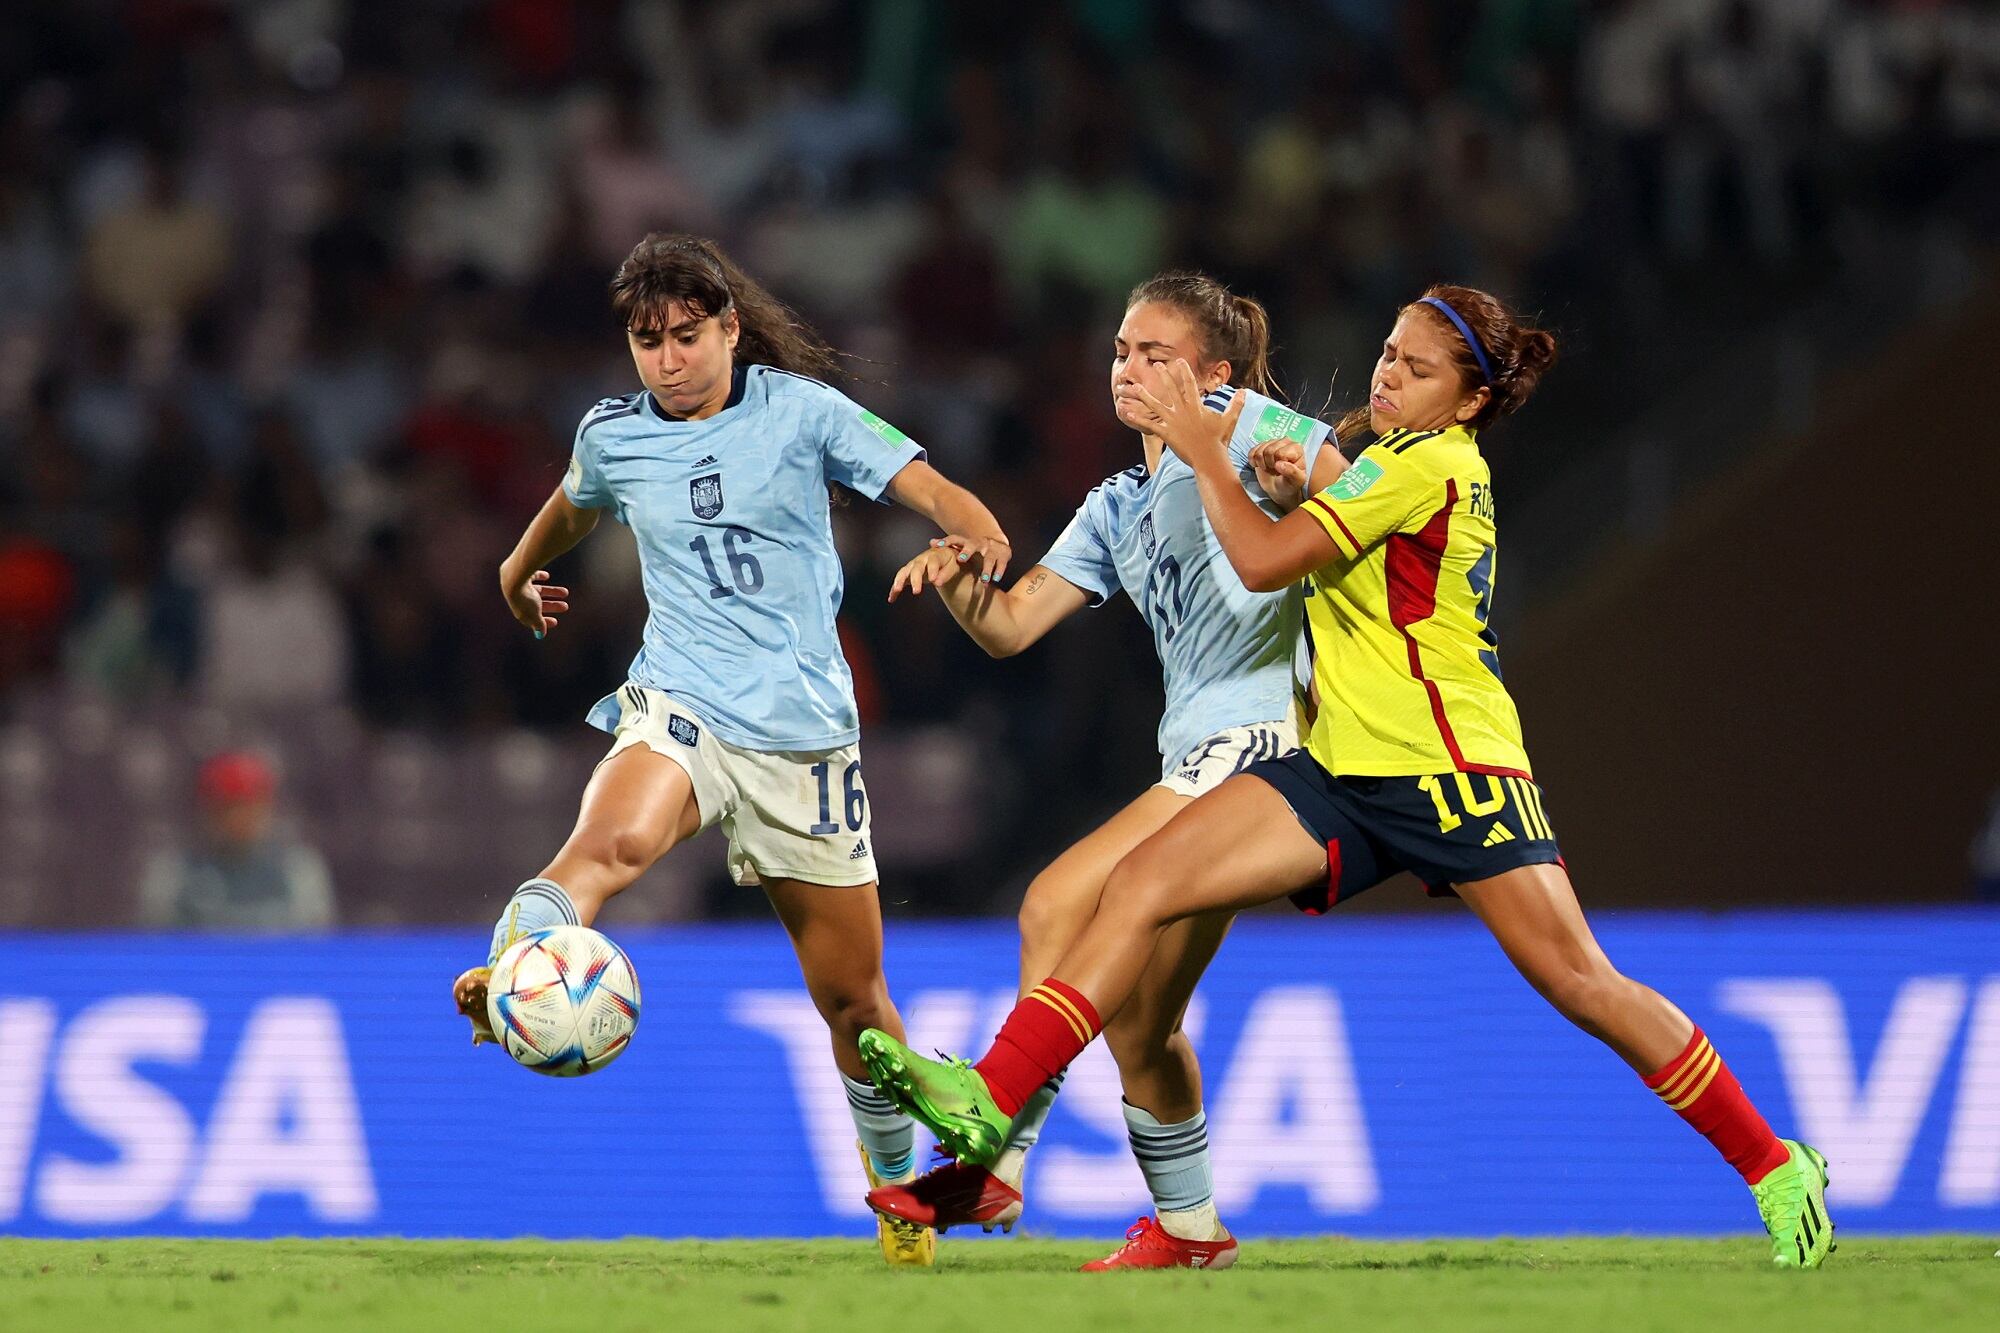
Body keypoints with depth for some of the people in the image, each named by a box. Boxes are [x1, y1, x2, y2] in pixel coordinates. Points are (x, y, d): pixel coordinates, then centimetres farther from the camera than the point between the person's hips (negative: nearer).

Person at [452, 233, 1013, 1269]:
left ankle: (897, 1177, 30)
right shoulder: (613, 436, 8)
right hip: (680, 706, 0)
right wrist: (521, 572, 49)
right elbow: (575, 503, 31)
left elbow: (928, 488, -5)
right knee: (610, 842, -36)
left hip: (805, 731, 0)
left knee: (851, 993, 8)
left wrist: (976, 533, -28)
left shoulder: (800, 410, 0)